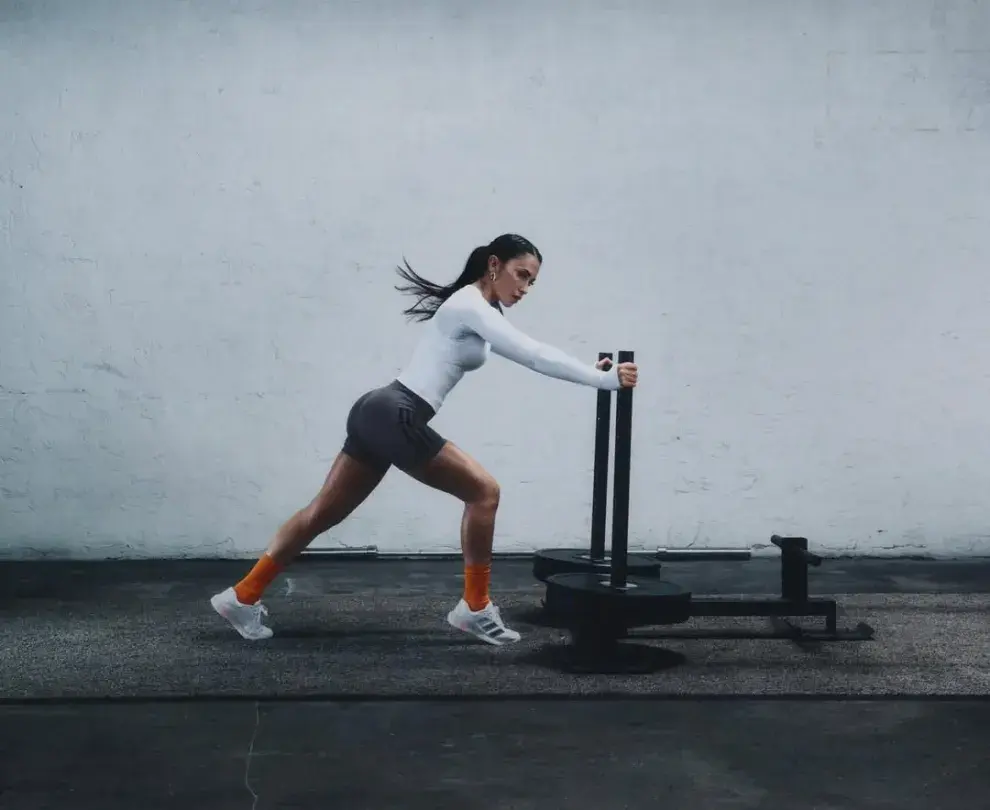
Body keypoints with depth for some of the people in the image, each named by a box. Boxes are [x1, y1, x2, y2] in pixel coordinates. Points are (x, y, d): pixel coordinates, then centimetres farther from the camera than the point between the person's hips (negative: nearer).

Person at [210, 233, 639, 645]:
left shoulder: (481, 309, 19)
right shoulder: (471, 306, -11)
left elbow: (527, 353, 23)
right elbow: (531, 354, -18)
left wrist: (591, 369, 12)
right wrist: (604, 379, -16)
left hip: (380, 414, 10)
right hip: (393, 417, -10)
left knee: (323, 513, 13)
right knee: (483, 491, -4)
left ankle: (243, 597, 20)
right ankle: (474, 607, 5)